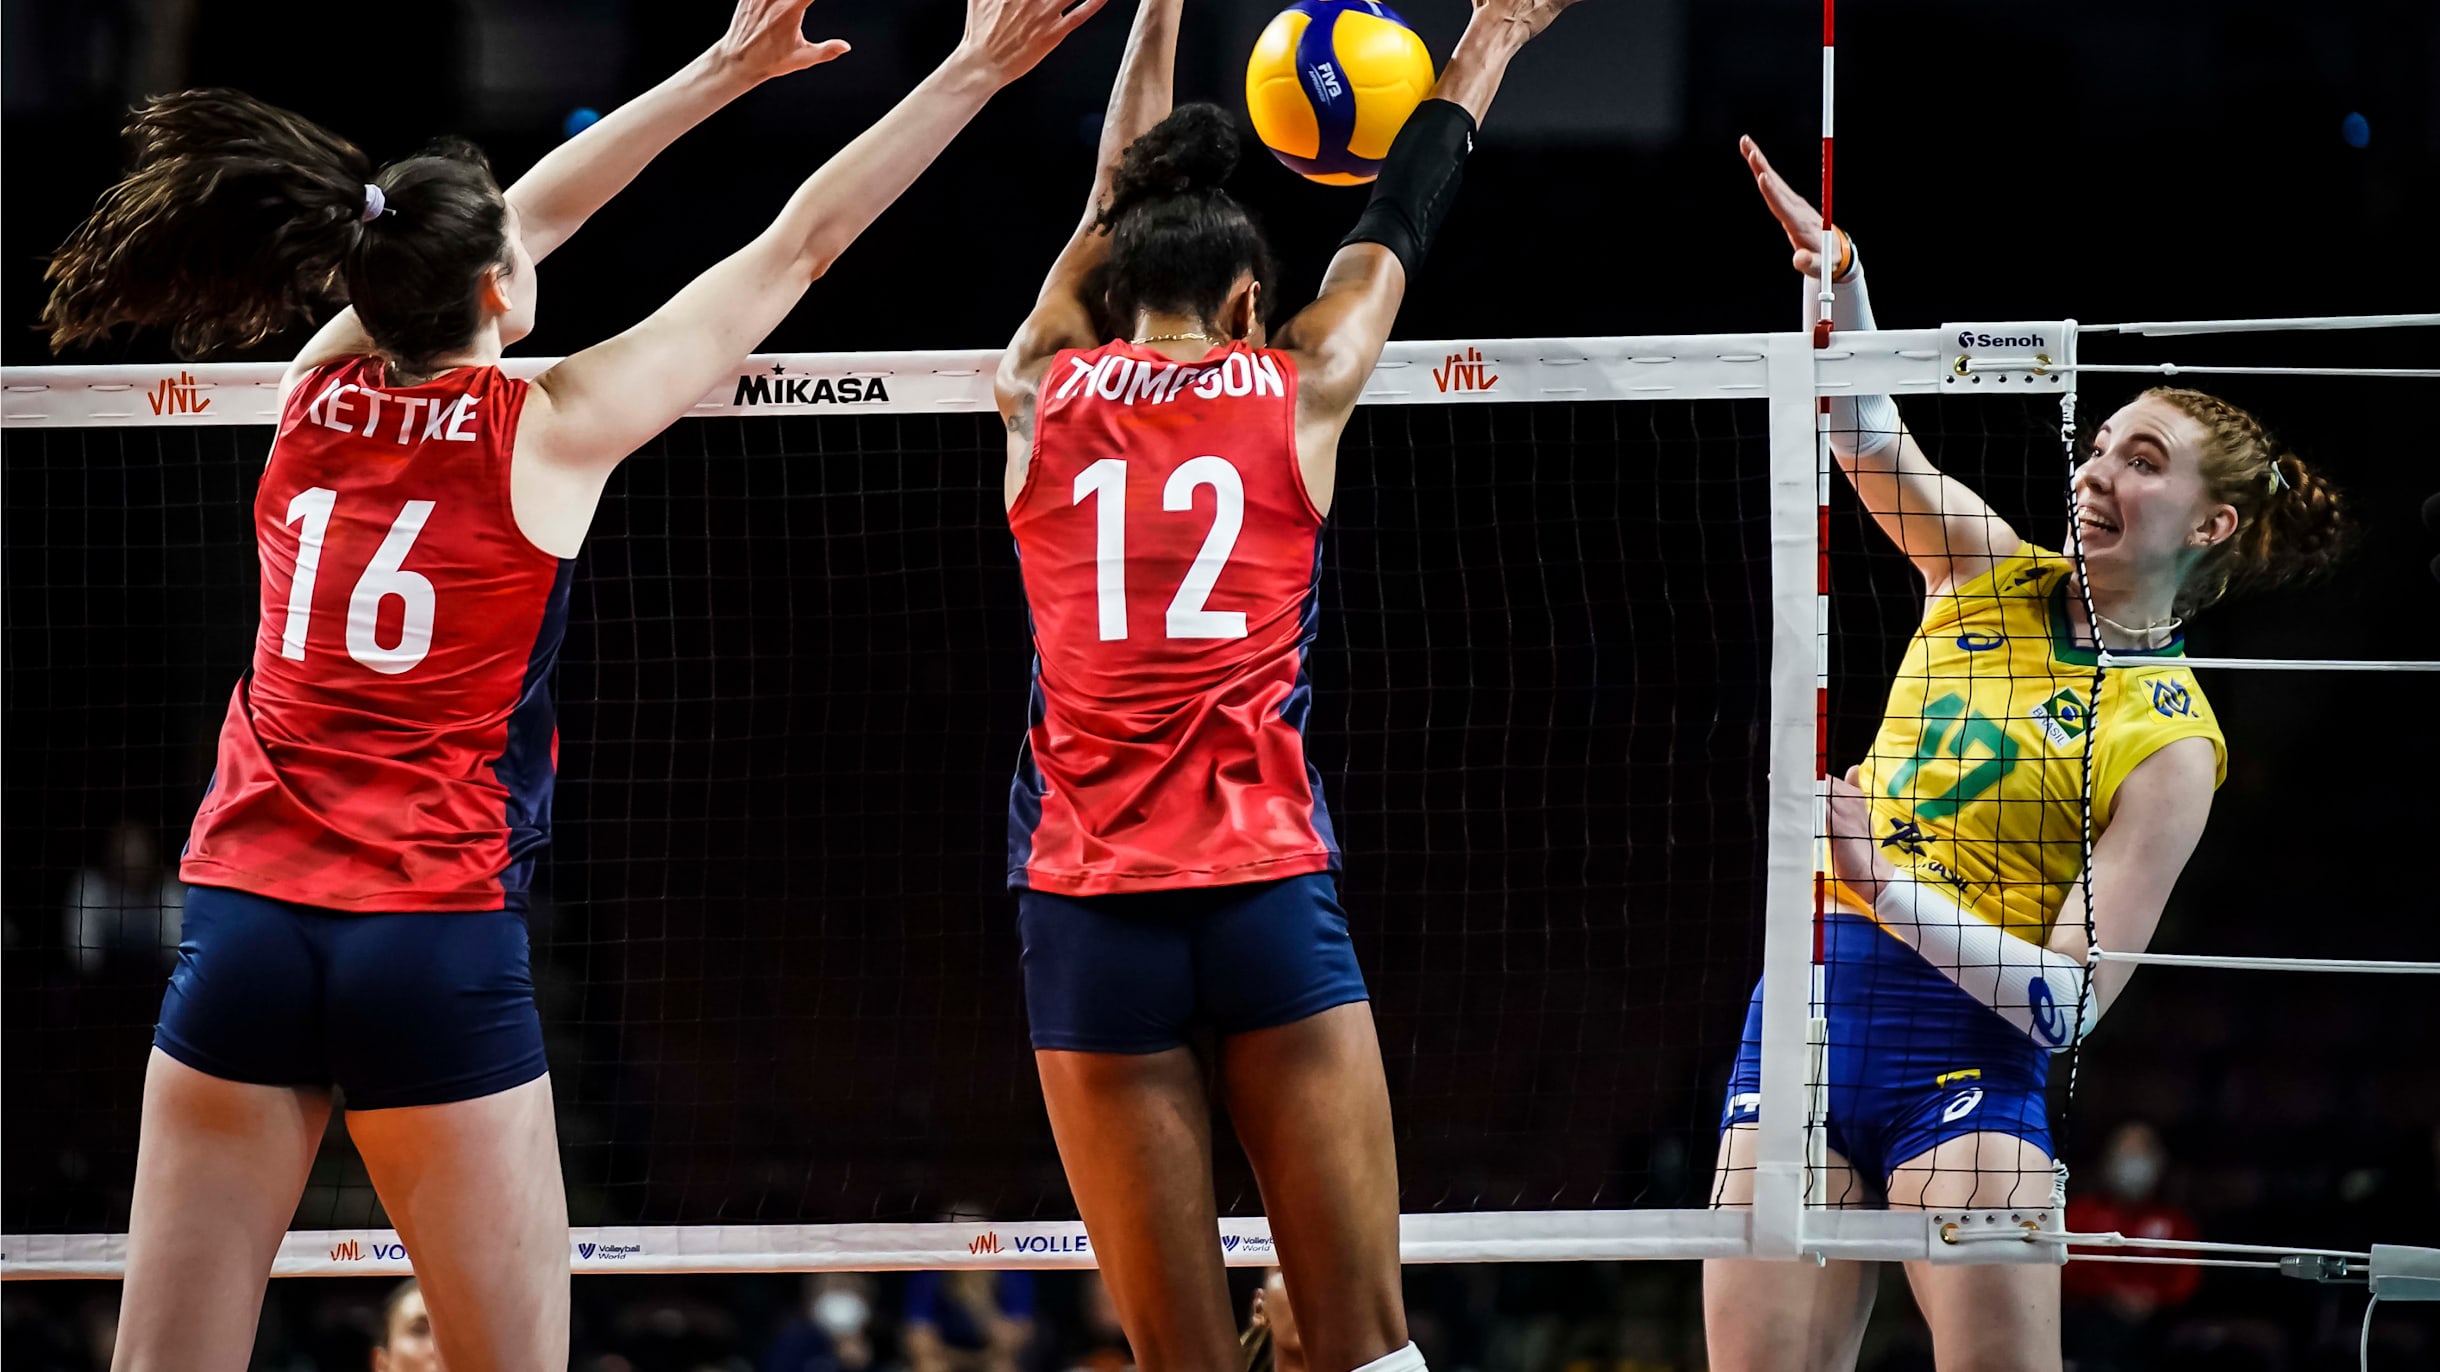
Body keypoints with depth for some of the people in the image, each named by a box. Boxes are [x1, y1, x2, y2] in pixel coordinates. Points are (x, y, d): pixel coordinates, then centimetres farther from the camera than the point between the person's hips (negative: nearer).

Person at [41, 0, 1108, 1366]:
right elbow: (797, 248, 3)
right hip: (439, 944, -4)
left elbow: (514, 223, 22)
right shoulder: (550, 431, -3)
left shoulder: (322, 393, 7)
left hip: (245, 929, 4)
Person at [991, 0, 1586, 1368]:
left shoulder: (1042, 394, 8)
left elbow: (1114, 207, 26)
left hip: (1090, 916, 1)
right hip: (1272, 895, -1)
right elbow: (1393, 233, 24)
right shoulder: (1295, 393, 6)